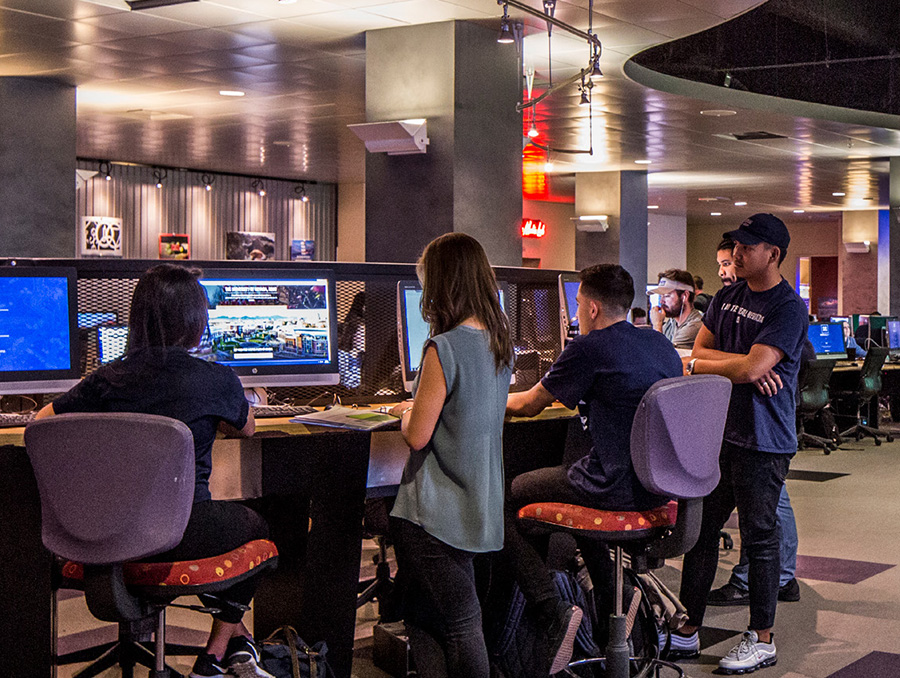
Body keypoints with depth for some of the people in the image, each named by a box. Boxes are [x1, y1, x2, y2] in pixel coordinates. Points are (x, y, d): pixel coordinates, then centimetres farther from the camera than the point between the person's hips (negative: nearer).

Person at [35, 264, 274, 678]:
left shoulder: (107, 380, -1)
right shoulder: (216, 380, -8)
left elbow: (43, 420, 14)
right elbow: (246, 429, 14)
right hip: (182, 537, -4)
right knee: (254, 528, 30)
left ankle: (235, 641, 41)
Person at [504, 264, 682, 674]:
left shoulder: (589, 348, -11)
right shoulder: (660, 344, 10)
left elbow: (528, 405, 1)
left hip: (617, 487, -8)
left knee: (504, 500, 6)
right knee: (584, 482, 36)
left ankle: (555, 615, -7)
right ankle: (613, 595, 30)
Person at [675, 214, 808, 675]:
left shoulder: (789, 307, -11)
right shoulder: (727, 297, 13)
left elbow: (752, 366, -20)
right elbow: (701, 351, 7)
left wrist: (696, 366, -7)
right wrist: (744, 367, -12)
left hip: (762, 441, -7)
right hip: (718, 430, 7)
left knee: (759, 537, 1)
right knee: (699, 528, 9)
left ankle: (762, 640, 12)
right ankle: (689, 628, 19)